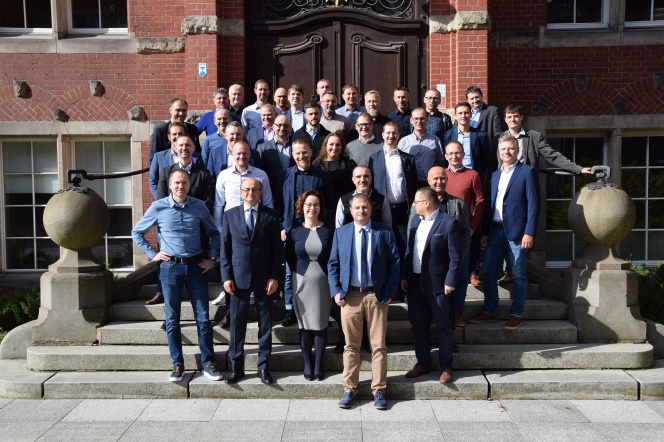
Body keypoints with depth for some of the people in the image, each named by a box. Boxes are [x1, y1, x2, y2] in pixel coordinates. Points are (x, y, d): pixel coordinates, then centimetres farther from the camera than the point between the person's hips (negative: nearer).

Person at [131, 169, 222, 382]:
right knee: (172, 319, 7)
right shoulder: (158, 207, -2)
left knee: (203, 317, 3)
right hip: (170, 267, 0)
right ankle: (177, 364, 19)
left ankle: (208, 363, 14)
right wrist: (152, 254, 1)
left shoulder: (199, 206, 1)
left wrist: (212, 258, 4)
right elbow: (137, 232, 8)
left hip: (196, 267, 1)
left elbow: (214, 233, 12)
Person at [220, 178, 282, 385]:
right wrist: (226, 276, -4)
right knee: (237, 323, 5)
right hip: (238, 276, 0)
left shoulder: (271, 216, 1)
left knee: (265, 323, 7)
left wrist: (274, 277, -6)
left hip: (264, 277, 0)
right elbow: (225, 248, 3)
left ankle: (263, 366, 18)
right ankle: (236, 367, 17)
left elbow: (277, 249, 0)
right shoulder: (230, 214, 4)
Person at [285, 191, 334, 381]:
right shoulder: (295, 231, 1)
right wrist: (300, 272, 1)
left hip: (323, 282, 0)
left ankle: (318, 364, 18)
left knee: (321, 324, 5)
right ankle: (307, 364, 20)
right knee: (304, 324, 7)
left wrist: (331, 275, -3)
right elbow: (289, 257, 7)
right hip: (302, 282, 1)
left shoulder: (328, 231, -1)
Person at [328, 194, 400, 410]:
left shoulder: (385, 232, 3)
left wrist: (389, 292, -6)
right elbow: (333, 264, 7)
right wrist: (336, 291, -4)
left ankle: (379, 390, 15)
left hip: (377, 296, -1)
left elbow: (395, 263, 1)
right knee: (351, 345, 8)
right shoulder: (341, 233, 7)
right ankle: (349, 389, 18)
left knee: (379, 345, 5)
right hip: (350, 296, 1)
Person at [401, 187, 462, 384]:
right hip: (415, 282, 7)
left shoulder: (449, 222, -10)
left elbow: (455, 256, -11)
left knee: (444, 327, 5)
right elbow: (409, 251, 12)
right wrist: (405, 276, 7)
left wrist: (450, 281, -15)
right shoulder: (416, 221, 11)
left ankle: (446, 367, 17)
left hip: (438, 284, -6)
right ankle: (423, 363, 26)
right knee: (418, 325, 13)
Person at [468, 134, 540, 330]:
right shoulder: (495, 175, 17)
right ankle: (490, 312, 19)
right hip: (495, 231, 6)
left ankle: (516, 315, 14)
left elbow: (533, 204, -8)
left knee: (518, 275, 3)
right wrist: (485, 232, 10)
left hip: (516, 231, -6)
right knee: (487, 272, 7)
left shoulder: (527, 172, -2)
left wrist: (529, 232, -14)